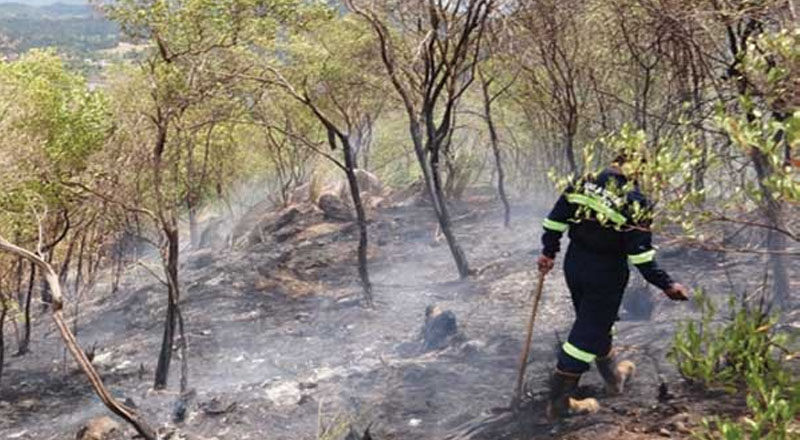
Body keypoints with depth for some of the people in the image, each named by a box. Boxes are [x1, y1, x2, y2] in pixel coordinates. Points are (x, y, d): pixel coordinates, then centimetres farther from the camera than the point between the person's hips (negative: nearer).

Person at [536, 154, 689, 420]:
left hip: (575, 264, 6)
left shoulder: (586, 183, -1)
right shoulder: (634, 202, -16)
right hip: (606, 273, -6)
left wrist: (549, 252, 14)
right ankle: (559, 401, 7)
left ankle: (613, 376, 46)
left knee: (596, 321, 25)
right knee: (589, 332, 4)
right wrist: (666, 285, -11)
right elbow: (641, 255, -18)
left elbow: (556, 218, 3)